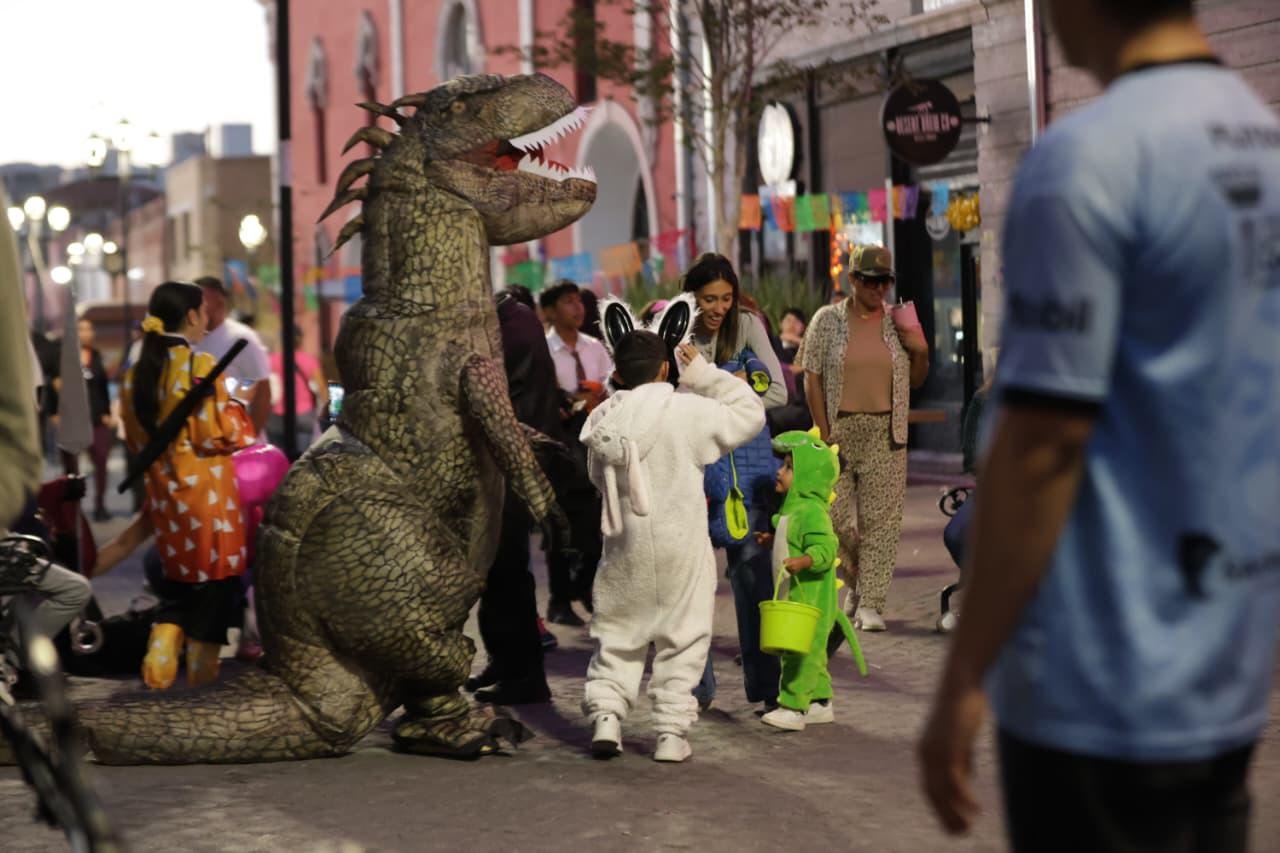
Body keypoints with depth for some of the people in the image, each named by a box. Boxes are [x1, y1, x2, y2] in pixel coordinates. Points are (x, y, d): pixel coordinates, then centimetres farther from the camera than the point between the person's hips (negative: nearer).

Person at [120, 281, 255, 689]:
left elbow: (136, 437, 13)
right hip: (207, 492, -7)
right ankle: (202, 668, 10)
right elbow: (218, 433, -18)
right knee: (214, 580, 6)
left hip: (163, 493, 7)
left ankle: (160, 660, 6)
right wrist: (236, 408, -1)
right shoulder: (200, 365, -16)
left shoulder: (137, 374, 5)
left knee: (183, 579, 19)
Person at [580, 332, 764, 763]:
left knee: (617, 635, 15)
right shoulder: (688, 411, -11)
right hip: (680, 547, -3)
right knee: (682, 640, 6)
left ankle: (605, 712, 3)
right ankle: (672, 731, 6)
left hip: (625, 546, 3)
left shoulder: (603, 420, 2)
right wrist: (704, 373, 5)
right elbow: (750, 413, 1)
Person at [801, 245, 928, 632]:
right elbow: (812, 378, 0)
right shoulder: (828, 320, 3)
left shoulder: (898, 322, 9)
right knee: (835, 516, 1)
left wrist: (921, 351, -5)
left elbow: (915, 381, 16)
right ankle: (857, 578, 27)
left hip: (885, 434, 1)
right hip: (839, 429, -1)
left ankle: (870, 604, 1)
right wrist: (824, 434, -7)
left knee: (880, 519, -3)